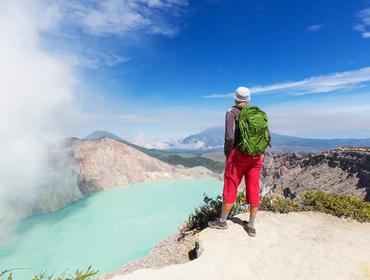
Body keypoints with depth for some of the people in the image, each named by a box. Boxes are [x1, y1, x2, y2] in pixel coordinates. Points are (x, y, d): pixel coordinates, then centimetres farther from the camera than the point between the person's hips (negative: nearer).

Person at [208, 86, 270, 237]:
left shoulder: (232, 112, -5)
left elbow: (230, 136, -16)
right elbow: (267, 135, 7)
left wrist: (227, 154, -3)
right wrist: (261, 151, 15)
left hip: (238, 155, -5)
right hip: (256, 156, 5)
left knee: (230, 188, 6)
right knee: (253, 190, 10)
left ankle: (222, 221, 21)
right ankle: (251, 226, 21)